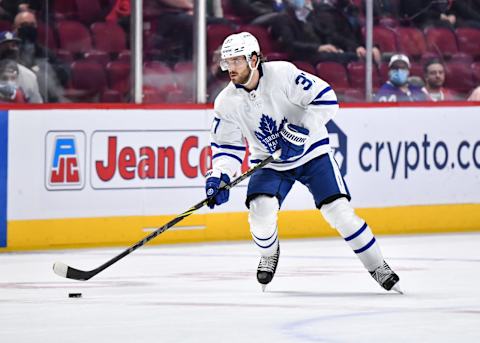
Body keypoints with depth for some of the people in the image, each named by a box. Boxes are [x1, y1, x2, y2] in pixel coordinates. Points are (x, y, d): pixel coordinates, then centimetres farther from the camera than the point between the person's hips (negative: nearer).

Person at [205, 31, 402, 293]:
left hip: (311, 152, -3)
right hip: (270, 163, 3)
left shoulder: (282, 74, -22)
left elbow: (325, 98, -22)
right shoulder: (226, 102, -9)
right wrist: (219, 176, -18)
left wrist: (301, 131, -30)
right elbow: (227, 146, -1)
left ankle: (378, 267, 5)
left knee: (338, 210, -11)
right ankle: (269, 254, 12)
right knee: (261, 209, -21)